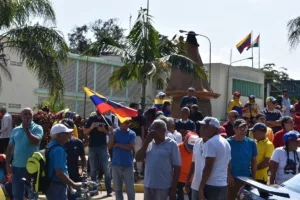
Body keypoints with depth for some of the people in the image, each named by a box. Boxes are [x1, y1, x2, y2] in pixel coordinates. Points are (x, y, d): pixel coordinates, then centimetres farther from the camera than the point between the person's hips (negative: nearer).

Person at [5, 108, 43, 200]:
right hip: (17, 167, 4)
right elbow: (10, 148, 12)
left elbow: (35, 142, -21)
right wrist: (8, 163, 3)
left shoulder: (37, 128, -4)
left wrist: (26, 129, -14)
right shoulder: (15, 130, 8)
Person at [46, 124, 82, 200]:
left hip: (51, 186, 10)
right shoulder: (58, 149, -20)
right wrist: (74, 185, -17)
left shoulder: (51, 146, 12)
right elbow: (59, 173, -26)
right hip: (57, 187, -10)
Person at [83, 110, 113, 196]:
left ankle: (109, 190, -2)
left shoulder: (107, 120, 4)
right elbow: (85, 132, 5)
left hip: (103, 147, -1)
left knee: (106, 168, -4)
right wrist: (91, 127, -14)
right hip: (92, 146, 1)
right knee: (93, 169, 9)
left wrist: (104, 130, -16)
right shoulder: (91, 119, 6)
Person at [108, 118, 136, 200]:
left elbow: (131, 147, -13)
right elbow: (109, 146, -7)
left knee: (130, 189, 0)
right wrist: (112, 134, -17)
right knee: (117, 188, 10)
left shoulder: (132, 133, -1)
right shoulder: (114, 132, 2)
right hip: (116, 164, 2)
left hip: (128, 165, -1)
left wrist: (118, 145, -8)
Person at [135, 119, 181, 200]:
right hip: (148, 185, 5)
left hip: (163, 186, -5)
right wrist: (146, 142, -5)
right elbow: (138, 158, 3)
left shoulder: (171, 144, -6)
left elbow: (177, 167, -7)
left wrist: (173, 188, -10)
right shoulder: (149, 144, 9)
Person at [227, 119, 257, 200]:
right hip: (232, 179, -3)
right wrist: (229, 175, -13)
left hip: (247, 179, 4)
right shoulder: (228, 142, -8)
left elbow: (254, 161, 8)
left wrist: (253, 177, 5)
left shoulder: (251, 143, 3)